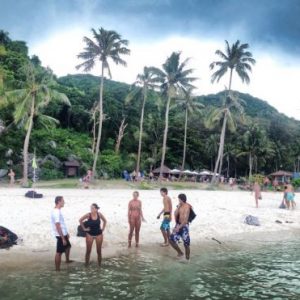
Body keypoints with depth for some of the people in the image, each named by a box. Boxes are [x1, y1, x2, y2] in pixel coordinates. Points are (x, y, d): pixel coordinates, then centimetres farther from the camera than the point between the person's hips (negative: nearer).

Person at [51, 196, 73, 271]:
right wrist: (63, 238, -25)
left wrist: (66, 233, 24)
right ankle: (57, 269, 9)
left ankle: (67, 260, 48)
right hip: (60, 235, -10)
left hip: (63, 234, 10)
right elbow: (58, 226, -27)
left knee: (68, 246, 28)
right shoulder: (56, 212, -24)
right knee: (59, 252, 0)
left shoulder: (58, 211, 8)